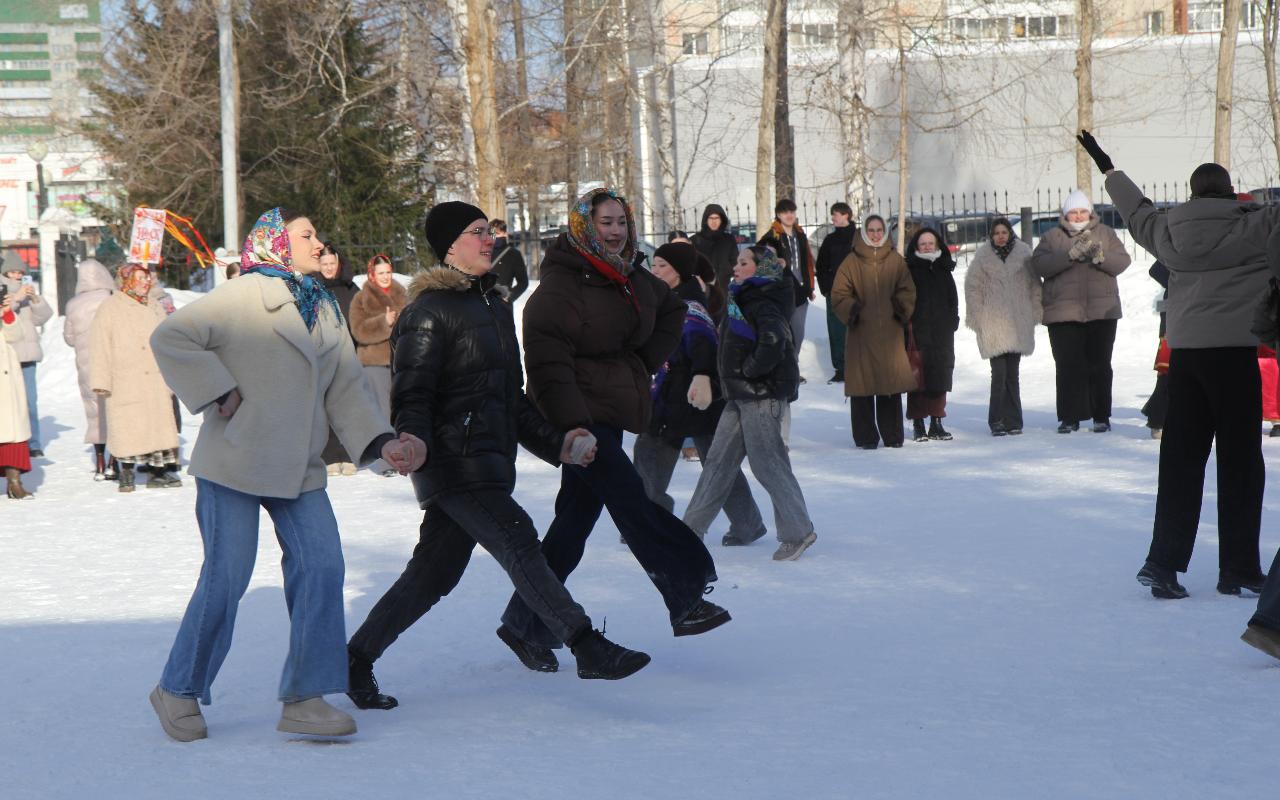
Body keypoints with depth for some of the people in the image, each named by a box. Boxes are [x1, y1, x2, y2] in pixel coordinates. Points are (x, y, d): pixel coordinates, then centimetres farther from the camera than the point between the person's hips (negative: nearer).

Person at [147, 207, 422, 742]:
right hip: (235, 462, -7)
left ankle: (304, 698, 2)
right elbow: (171, 338, -15)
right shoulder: (244, 296, -8)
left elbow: (347, 391, 12)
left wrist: (382, 442, -2)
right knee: (226, 578, -4)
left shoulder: (326, 311, 15)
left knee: (322, 568, -5)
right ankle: (179, 691, 14)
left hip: (300, 469, 7)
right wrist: (217, 394, -17)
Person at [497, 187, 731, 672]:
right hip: (577, 418, -9)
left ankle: (527, 622, 18)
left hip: (610, 417, 9)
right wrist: (572, 426, -28)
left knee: (576, 518, 10)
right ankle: (686, 598, -15)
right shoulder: (560, 286, -15)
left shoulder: (632, 282, 11)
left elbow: (671, 312, 30)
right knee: (631, 500, -16)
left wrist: (646, 362, 16)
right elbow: (547, 361, -21)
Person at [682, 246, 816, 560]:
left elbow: (773, 341, -32)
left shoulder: (763, 304, -15)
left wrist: (750, 369, -21)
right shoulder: (743, 299, 16)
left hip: (763, 394, -10)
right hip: (741, 394, 10)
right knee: (719, 461, 12)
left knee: (768, 463, -6)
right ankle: (692, 528, 17)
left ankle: (798, 532, 1)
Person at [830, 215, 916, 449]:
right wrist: (851, 310, -13)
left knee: (891, 385, 2)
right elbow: (839, 294, 3)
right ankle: (866, 437, 5)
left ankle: (892, 435, 12)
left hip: (890, 332, 2)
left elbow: (908, 291, 12)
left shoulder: (896, 260, 11)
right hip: (861, 334, -2)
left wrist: (901, 308, -6)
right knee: (863, 385, -2)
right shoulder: (852, 262, 5)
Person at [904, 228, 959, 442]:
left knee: (940, 376, 5)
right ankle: (918, 424, 0)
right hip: (917, 333, -4)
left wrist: (952, 321, 7)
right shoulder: (910, 270, 0)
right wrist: (907, 324, -13)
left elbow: (953, 300, 19)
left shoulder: (943, 270, 14)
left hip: (942, 334, 4)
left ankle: (936, 423, 13)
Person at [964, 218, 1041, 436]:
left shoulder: (1023, 253, 6)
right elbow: (973, 287, 4)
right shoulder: (983, 255, 1)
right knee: (999, 373, -8)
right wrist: (977, 317, -1)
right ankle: (997, 420, -1)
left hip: (1018, 323, 2)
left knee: (1012, 373, 7)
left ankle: (1012, 421, 13)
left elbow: (1034, 285, 11)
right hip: (993, 324, -2)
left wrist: (1034, 312, 6)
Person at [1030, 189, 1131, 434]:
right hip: (1063, 314, -1)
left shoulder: (1105, 234, 11)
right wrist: (1070, 255, -21)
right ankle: (1069, 417, 5)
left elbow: (1122, 262, 0)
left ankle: (1101, 416, 10)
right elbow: (1038, 265, -9)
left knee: (1100, 365, 3)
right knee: (1068, 367, -2)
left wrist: (1100, 256, -21)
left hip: (1101, 312, 1)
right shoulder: (1052, 237, 7)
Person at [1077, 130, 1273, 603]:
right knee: (1240, 461, 3)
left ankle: (1164, 561, 6)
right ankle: (1239, 568, 7)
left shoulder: (1169, 230, 6)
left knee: (1180, 458, 10)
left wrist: (1107, 168, 41)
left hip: (1183, 352, 5)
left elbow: (1138, 211, 24)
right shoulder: (1252, 226, -8)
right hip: (1233, 351, -5)